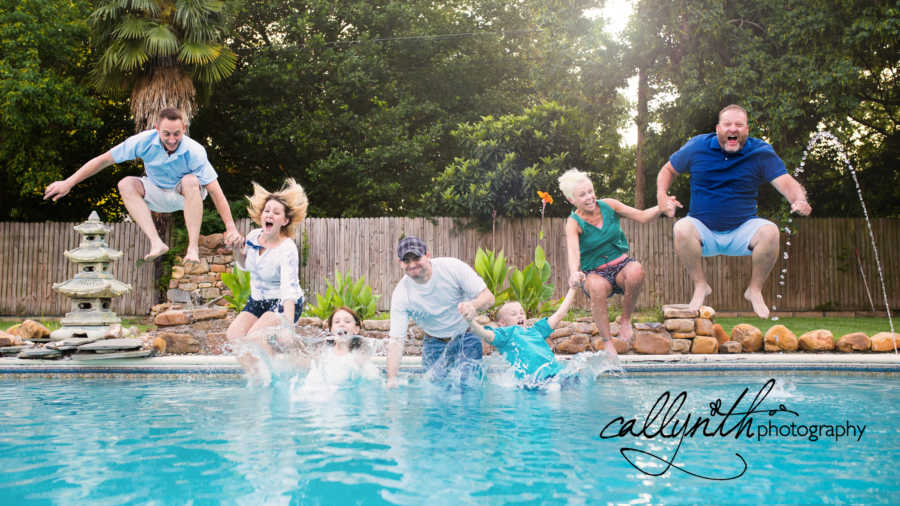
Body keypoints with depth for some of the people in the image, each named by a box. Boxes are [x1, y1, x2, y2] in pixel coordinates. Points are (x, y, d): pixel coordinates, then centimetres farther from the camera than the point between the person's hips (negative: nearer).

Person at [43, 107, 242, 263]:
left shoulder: (194, 152, -28)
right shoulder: (145, 141, -22)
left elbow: (215, 191, -27)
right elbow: (104, 159, -14)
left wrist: (231, 228, -32)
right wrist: (68, 183, -15)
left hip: (185, 196, -3)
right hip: (157, 195, 3)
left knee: (191, 181, -36)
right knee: (126, 184, -24)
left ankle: (193, 246, -37)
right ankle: (156, 243, -35)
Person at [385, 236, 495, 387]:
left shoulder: (453, 267, -20)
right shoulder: (400, 294, -17)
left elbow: (488, 297, -18)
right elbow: (396, 340, -19)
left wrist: (473, 305, -44)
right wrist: (391, 379, -32)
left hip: (466, 337, -1)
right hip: (435, 343, 2)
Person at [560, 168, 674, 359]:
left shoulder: (608, 205, 0)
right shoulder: (574, 223, -11)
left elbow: (641, 217, 5)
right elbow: (573, 250, -30)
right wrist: (574, 272, -51)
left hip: (622, 265, 3)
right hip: (595, 273, -2)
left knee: (636, 271, -34)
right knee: (596, 286, -39)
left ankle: (625, 320, -11)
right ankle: (607, 342, -25)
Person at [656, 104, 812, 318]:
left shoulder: (761, 152, -3)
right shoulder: (697, 147, -1)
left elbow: (786, 182, -13)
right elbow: (668, 170, 11)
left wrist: (799, 200, -37)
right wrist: (662, 196, -10)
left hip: (742, 230, 0)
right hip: (703, 231, 0)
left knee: (770, 231, -30)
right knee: (682, 228, -33)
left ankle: (755, 289, -6)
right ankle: (700, 285, -11)